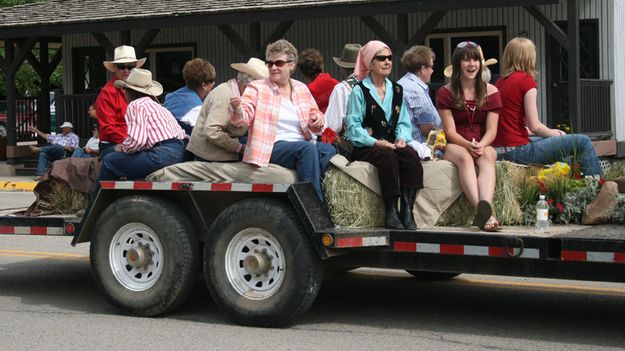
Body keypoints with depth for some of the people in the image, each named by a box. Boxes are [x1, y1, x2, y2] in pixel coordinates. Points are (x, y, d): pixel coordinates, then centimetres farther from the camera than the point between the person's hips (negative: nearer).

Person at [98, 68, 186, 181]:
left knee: (109, 161, 2)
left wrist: (122, 148, 9)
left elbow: (137, 141, -14)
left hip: (162, 156, -9)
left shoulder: (136, 105, 1)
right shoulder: (158, 105, 27)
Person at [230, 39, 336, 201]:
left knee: (328, 150, -27)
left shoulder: (301, 88, 15)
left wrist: (317, 120, -4)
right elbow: (243, 118, -10)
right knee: (308, 149, -32)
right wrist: (237, 110, -35)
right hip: (272, 147, -4)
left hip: (302, 144, 4)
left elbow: (315, 114, 21)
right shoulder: (257, 88, 3)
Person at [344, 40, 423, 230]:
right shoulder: (359, 91, 3)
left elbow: (403, 122, 16)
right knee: (387, 156, -36)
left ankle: (407, 210, -33)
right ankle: (391, 211, -34)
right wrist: (376, 142, -19)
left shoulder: (397, 90, 20)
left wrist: (402, 138, -7)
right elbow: (353, 126, -6)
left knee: (411, 156, -28)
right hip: (365, 148, -4)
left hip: (391, 145, 4)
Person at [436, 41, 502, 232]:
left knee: (486, 156, -35)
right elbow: (450, 132, -4)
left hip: (483, 145, 1)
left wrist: (481, 145, -21)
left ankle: (485, 206, -62)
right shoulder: (446, 92, 5)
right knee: (464, 157, -37)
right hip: (455, 146, -1)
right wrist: (468, 145, -24)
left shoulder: (490, 91, 10)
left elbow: (491, 130, 1)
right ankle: (485, 212, -59)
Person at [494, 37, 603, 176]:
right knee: (582, 142, -2)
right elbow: (534, 126, -14)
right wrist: (553, 133, 7)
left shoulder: (500, 82, 12)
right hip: (518, 151, -9)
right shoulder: (526, 81, -10)